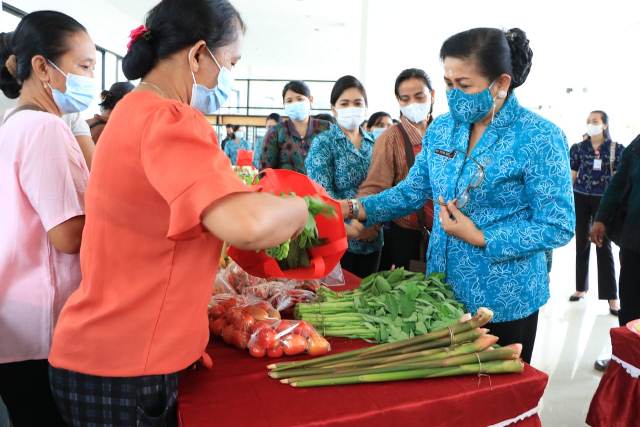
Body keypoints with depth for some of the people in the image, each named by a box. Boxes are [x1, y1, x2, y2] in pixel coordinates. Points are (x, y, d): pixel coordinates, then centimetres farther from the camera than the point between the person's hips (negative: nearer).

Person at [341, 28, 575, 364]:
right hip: (443, 289, 5)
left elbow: (558, 227, -16)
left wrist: (480, 238, -22)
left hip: (504, 300, -5)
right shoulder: (441, 129, 1)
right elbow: (412, 190, 5)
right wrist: (355, 208, -8)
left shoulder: (540, 137, -16)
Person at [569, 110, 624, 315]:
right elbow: (571, 176, 7)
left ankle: (612, 296, 3)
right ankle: (581, 288, 22)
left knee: (604, 247, -2)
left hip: (603, 200, -2)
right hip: (580, 199, 2)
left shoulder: (616, 149, 1)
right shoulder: (578, 147, 5)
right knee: (581, 244, 10)